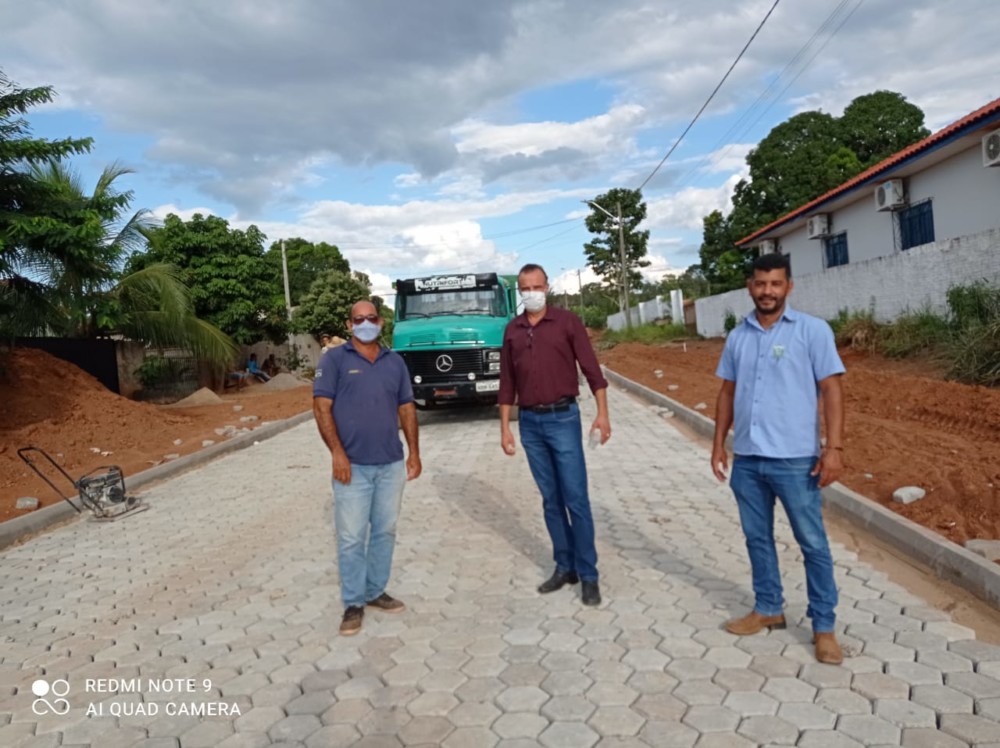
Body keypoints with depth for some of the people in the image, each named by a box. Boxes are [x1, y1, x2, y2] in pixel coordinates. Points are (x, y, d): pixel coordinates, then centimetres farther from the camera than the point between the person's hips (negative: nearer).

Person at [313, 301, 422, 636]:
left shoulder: (395, 361, 10)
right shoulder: (334, 359, -2)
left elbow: (406, 408, 12)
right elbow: (321, 407, -8)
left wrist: (414, 452, 7)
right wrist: (337, 452, -16)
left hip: (391, 464, 4)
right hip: (353, 465, -4)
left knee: (385, 531, 13)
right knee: (351, 537, 1)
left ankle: (376, 591, 28)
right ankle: (353, 603, 14)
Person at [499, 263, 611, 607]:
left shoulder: (567, 321, -2)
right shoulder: (512, 330, 9)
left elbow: (591, 368, -5)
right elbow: (507, 382, 11)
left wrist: (602, 413, -14)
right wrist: (505, 427, 8)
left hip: (563, 418, -4)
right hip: (529, 423, 4)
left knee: (576, 499, -2)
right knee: (551, 499, 11)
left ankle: (588, 574, 8)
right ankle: (565, 567, 22)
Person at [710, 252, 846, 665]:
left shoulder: (813, 330, -4)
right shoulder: (737, 336, 8)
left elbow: (831, 389, -7)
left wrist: (834, 447, -14)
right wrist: (719, 444, 10)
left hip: (795, 458, -4)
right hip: (746, 458, 5)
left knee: (813, 543, 5)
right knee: (757, 538, 15)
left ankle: (823, 626, 18)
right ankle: (768, 609, 32)